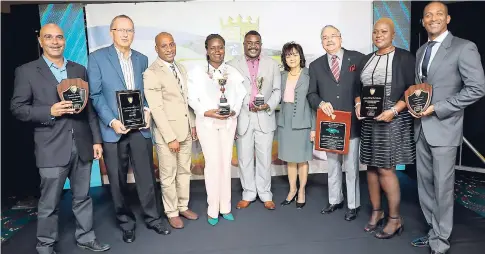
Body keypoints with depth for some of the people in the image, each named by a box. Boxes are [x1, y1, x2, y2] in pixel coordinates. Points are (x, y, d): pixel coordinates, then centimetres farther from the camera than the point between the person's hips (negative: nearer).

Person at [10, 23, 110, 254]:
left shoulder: (79, 70, 11)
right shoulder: (26, 71, 1)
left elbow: (89, 107, 10)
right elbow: (17, 108, -2)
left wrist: (96, 139, 6)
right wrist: (49, 111, -17)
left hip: (82, 146, 3)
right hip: (52, 148, -3)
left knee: (82, 197, 13)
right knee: (49, 203, 7)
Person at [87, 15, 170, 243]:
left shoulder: (142, 59, 11)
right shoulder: (97, 58, -1)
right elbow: (95, 94, -5)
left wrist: (148, 110, -4)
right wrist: (111, 121, -15)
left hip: (140, 128, 3)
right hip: (113, 130, -2)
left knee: (146, 177, 9)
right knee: (118, 181, 10)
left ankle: (152, 217, 27)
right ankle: (126, 223, 28)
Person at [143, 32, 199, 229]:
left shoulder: (181, 68, 9)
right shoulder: (151, 73, -14)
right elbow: (156, 109, -18)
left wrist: (192, 124, 11)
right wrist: (170, 137, -19)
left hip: (185, 129, 7)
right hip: (166, 132, -7)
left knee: (184, 171, 17)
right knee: (168, 175, 7)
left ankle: (183, 207, 33)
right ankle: (172, 212, 24)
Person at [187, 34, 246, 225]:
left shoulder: (233, 72, 4)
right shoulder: (197, 72, -3)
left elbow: (240, 96, 5)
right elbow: (192, 98, -3)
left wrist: (234, 111, -12)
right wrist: (207, 112, -16)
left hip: (228, 122, 3)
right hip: (206, 122, -3)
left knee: (226, 163, 7)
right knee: (213, 163, -5)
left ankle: (225, 207, 20)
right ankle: (213, 209, 9)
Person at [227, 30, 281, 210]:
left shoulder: (272, 65, 7)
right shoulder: (233, 65, 2)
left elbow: (277, 90, 6)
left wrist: (268, 105, -13)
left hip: (265, 118, 1)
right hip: (242, 118, 0)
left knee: (265, 158, 8)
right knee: (244, 159, 8)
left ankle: (265, 194, 24)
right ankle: (248, 194, 24)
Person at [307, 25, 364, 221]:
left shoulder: (357, 58, 0)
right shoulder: (316, 65, 8)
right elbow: (311, 94, 7)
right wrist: (320, 103, -12)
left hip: (351, 122, -3)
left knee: (351, 166, 6)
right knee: (333, 166, 15)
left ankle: (353, 205, 22)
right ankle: (335, 201, 31)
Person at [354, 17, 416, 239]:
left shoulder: (404, 57, -2)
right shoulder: (366, 60, 14)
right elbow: (358, 88, 18)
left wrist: (393, 110, -18)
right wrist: (358, 104, -2)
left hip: (393, 120, -5)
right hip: (369, 120, 5)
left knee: (385, 169, -6)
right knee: (371, 167, 8)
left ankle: (395, 219, 10)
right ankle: (376, 212, 23)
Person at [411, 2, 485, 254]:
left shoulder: (464, 48, -7)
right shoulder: (421, 51, 15)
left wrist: (437, 108, -17)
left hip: (444, 127, -7)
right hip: (421, 127, 7)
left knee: (442, 186, 1)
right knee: (425, 184, 13)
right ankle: (434, 231, 29)